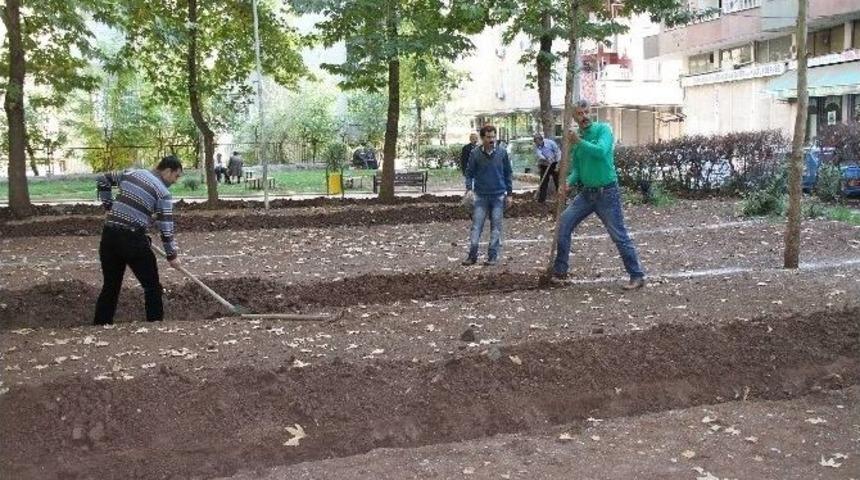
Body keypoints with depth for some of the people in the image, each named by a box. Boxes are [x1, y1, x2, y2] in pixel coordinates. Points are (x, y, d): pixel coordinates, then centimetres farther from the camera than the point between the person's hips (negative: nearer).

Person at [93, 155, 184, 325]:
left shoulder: (131, 173, 13)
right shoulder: (163, 192, -4)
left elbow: (102, 180, 22)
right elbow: (166, 227, -5)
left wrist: (110, 207, 22)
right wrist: (172, 255, 4)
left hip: (109, 236, 6)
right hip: (133, 239, -6)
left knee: (110, 286, 16)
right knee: (152, 286, 7)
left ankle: (100, 325, 19)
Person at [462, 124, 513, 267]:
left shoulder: (502, 153, 0)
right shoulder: (475, 154, -2)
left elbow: (508, 173, 6)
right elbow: (469, 172, 3)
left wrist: (509, 194, 4)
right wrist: (469, 188, -13)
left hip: (499, 196, 1)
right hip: (481, 196, 0)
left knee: (496, 227, 4)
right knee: (476, 226, -1)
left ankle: (493, 256, 10)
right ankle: (472, 255, 5)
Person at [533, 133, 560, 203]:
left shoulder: (550, 142, -14)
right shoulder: (536, 146, -8)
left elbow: (558, 152, -11)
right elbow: (538, 154, -27)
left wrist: (558, 164, -16)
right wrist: (546, 159, -47)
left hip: (554, 165, -2)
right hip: (544, 166, 2)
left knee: (558, 181, 0)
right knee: (543, 182, 2)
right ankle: (541, 199, 8)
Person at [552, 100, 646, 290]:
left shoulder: (603, 129, -8)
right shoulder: (575, 139, 9)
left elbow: (601, 151, -26)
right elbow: (576, 169, 9)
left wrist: (579, 142, -23)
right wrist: (568, 184, -10)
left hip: (607, 193, -6)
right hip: (586, 193, 6)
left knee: (619, 235, -3)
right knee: (564, 222, -3)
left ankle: (637, 276, 7)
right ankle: (559, 271, 6)